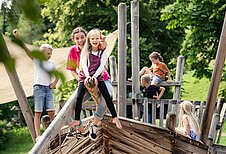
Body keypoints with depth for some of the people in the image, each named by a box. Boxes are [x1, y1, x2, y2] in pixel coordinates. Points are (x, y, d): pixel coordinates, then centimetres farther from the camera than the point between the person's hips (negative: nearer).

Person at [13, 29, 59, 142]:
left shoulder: (52, 63, 13)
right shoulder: (36, 60, 0)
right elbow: (26, 49, -13)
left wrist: (55, 82, 7)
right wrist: (17, 38, -27)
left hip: (48, 89, 4)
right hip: (39, 88, -4)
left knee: (51, 112, -2)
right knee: (38, 112, -6)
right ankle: (38, 135, -9)